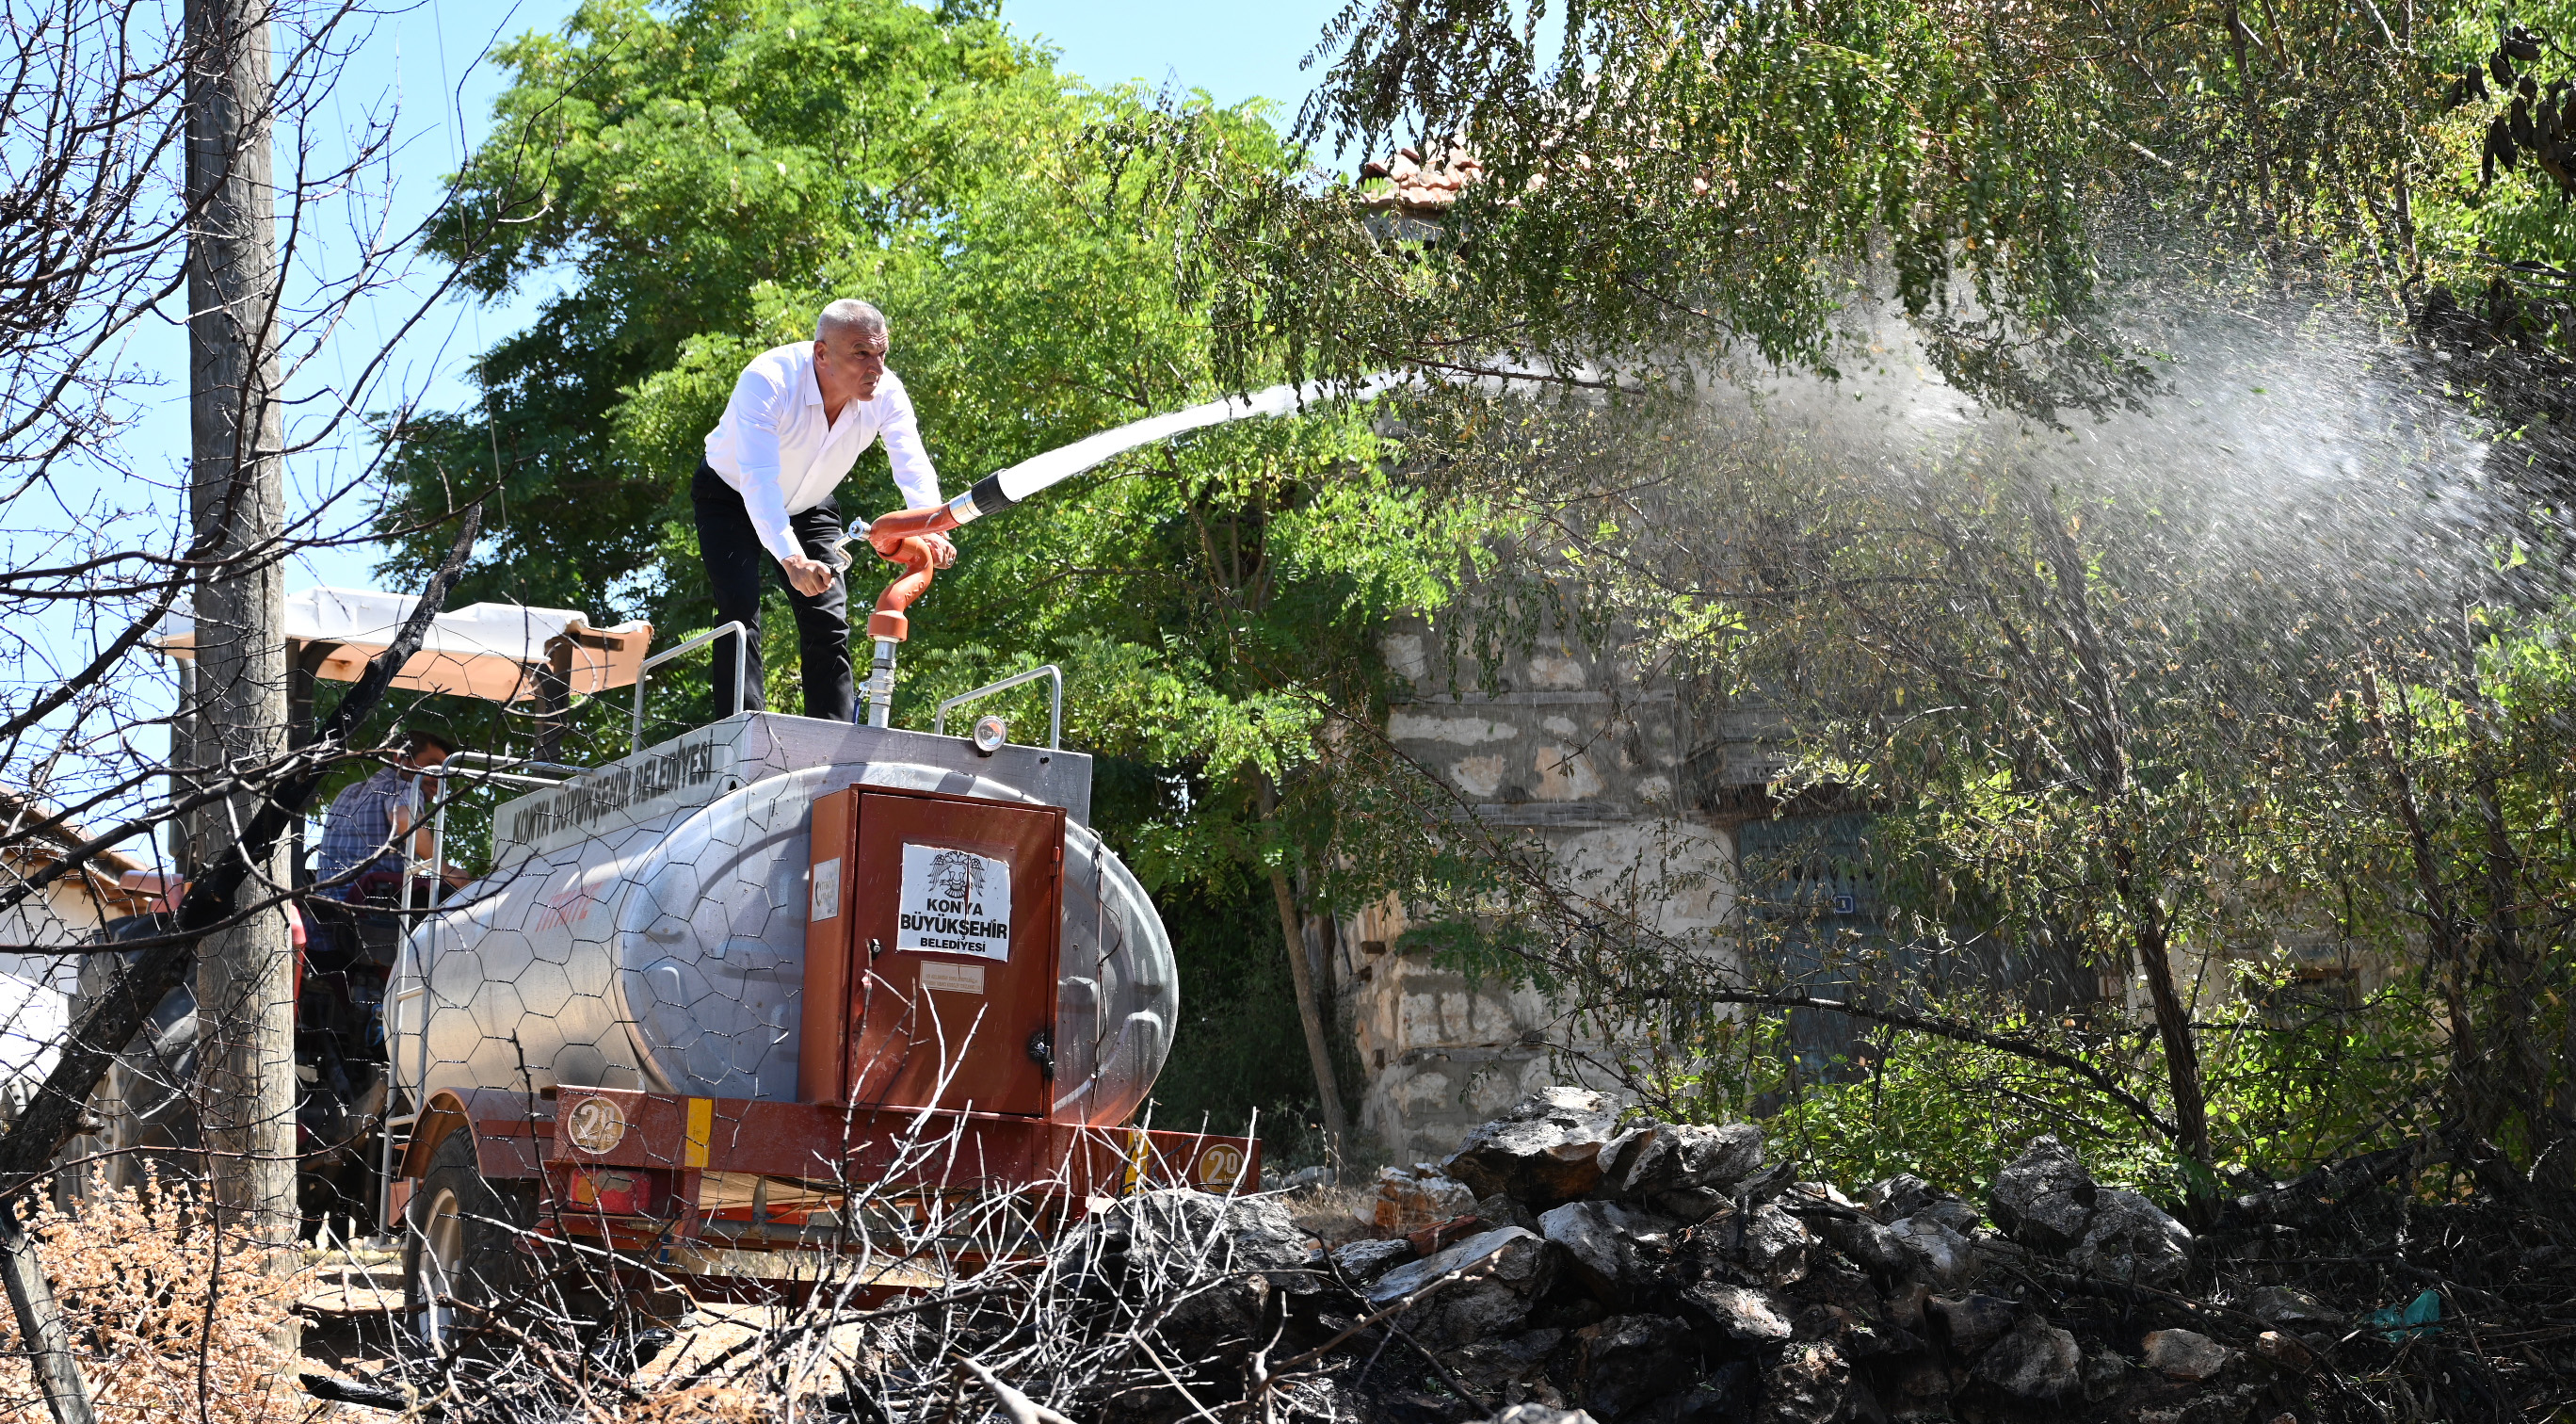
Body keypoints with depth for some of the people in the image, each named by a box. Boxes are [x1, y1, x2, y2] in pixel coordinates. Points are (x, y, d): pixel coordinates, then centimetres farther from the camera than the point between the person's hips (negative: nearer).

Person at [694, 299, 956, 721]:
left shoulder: (886, 393, -24)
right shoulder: (768, 380, -37)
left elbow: (914, 468, -33)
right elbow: (759, 479, -46)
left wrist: (931, 530, -55)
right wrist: (791, 559, -60)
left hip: (809, 509, 4)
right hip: (732, 499, -4)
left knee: (829, 623, -6)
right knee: (740, 608, -20)